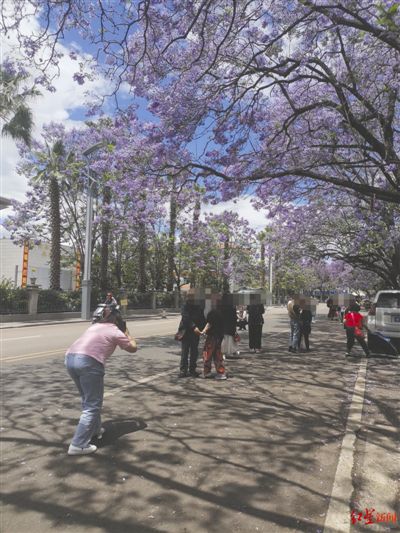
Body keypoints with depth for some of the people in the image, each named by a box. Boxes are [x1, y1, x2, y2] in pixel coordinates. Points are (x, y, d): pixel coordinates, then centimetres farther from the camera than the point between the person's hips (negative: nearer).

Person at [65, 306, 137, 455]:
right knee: (92, 406, 3)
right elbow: (133, 348, 18)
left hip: (70, 358, 8)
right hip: (89, 362, -8)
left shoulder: (95, 326, 27)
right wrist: (127, 334, 33)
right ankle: (78, 445, 0)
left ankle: (95, 429, 37)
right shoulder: (116, 332, 10)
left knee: (88, 400, 25)